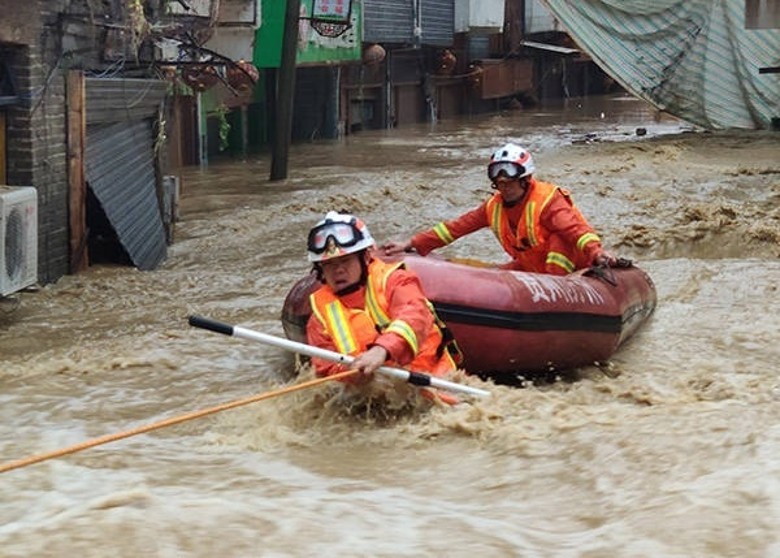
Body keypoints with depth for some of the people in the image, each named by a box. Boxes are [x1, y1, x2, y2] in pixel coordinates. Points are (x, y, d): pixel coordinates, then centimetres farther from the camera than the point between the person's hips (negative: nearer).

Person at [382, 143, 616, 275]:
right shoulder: (494, 207, -2)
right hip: (531, 266, 7)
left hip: (569, 265, -6)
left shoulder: (547, 201, -22)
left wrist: (596, 252, -58)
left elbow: (575, 228, -37)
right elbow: (456, 227, -4)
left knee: (560, 237, -31)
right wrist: (411, 244, -10)